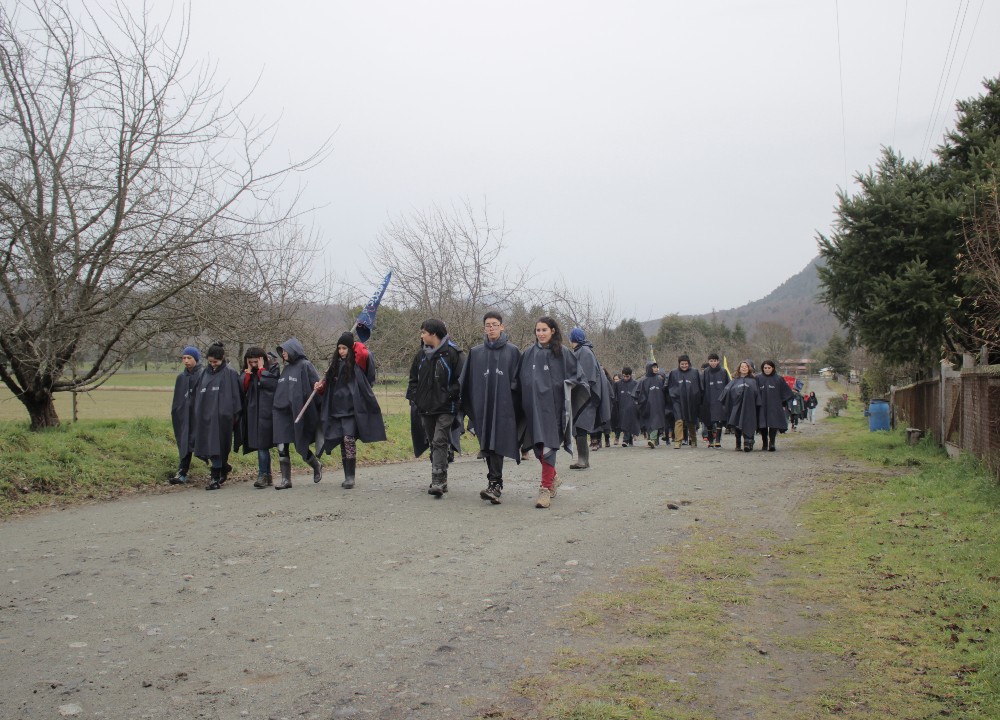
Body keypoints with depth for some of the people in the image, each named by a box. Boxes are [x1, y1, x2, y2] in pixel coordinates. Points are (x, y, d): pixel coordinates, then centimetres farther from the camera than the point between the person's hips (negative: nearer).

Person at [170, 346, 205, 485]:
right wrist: (175, 414, 10)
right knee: (185, 442, 1)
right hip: (185, 415, 5)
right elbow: (177, 400, 16)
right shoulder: (181, 377, 13)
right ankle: (182, 473, -1)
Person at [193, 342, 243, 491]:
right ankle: (224, 467, 29)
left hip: (221, 415, -6)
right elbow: (200, 394, 16)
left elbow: (235, 395, -7)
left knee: (217, 446, -5)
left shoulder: (230, 373, -5)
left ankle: (216, 478, 0)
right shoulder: (206, 373, 14)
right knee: (210, 445, 8)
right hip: (206, 415, 6)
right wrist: (198, 413, 10)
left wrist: (233, 415, -11)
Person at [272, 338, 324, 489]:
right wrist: (275, 408, 14)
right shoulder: (286, 368, 15)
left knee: (300, 446, 3)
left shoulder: (305, 366, -6)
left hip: (299, 413, -6)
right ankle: (286, 480, 6)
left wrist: (320, 408, -13)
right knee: (282, 448, -1)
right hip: (282, 413, 6)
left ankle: (317, 466, 30)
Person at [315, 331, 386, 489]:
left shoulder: (357, 364, -3)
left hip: (351, 409, -6)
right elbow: (328, 385, 21)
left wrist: (356, 345, -7)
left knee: (349, 438, -17)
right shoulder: (335, 364, 14)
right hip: (336, 409, 6)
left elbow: (365, 355, -25)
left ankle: (350, 476, -13)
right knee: (342, 442, 8)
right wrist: (320, 386, 0)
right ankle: (347, 476, 15)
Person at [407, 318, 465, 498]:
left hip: (446, 408, -7)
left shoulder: (453, 353, -7)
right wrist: (413, 397, 8)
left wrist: (450, 396, -16)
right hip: (425, 408, 7)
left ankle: (438, 482, -17)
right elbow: (413, 378, 19)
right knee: (433, 443, 12)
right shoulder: (422, 354, 12)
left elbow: (461, 379, -9)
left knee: (439, 442, -14)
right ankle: (440, 481, 22)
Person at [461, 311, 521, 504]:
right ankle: (496, 483, 16)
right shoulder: (476, 353, 11)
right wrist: (470, 410, 8)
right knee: (488, 447, 6)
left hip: (504, 407, -3)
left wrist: (517, 407, -3)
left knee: (497, 445, -12)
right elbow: (467, 382, 12)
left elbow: (518, 381, 2)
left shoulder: (513, 351, 3)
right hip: (483, 406, 3)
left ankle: (494, 484, -14)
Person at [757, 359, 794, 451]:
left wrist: (783, 404, 5)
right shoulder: (758, 378, 4)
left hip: (774, 407, -1)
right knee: (763, 426, 3)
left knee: (773, 425, -11)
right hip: (762, 407, 1)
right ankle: (764, 444, 12)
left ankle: (771, 443, -14)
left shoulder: (779, 379, 3)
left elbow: (786, 392, 8)